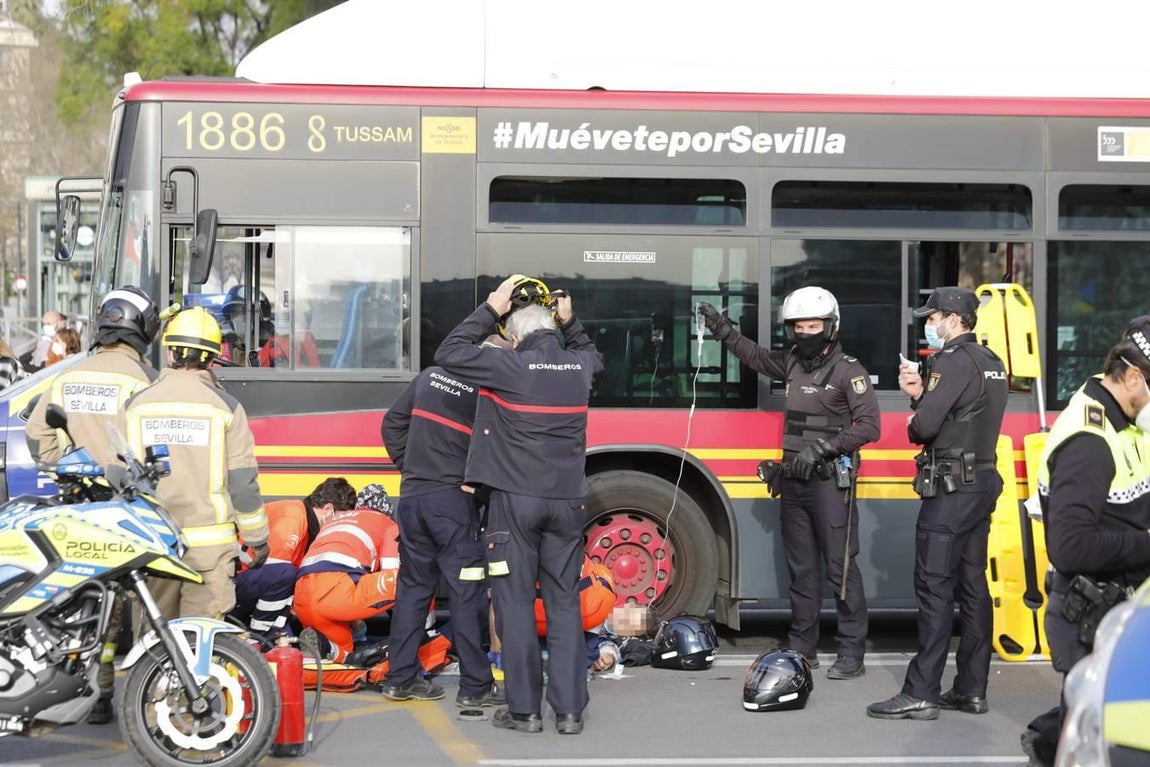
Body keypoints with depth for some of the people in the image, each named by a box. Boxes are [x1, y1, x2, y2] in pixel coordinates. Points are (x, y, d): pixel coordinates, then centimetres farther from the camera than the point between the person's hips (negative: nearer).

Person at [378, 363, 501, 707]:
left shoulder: (429, 377, 7)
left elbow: (393, 423, 13)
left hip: (412, 495, 6)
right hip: (453, 498, -6)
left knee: (413, 587, 14)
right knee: (467, 593, -1)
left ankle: (399, 678, 17)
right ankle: (474, 687, 1)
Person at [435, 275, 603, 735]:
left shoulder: (509, 366, -10)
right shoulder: (578, 366, 5)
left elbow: (449, 354, 0)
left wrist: (491, 310, 4)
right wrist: (570, 324, 24)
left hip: (515, 501, -4)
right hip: (568, 502, 4)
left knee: (516, 603, 2)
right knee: (564, 604, 7)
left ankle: (524, 709, 3)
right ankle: (569, 710, 5)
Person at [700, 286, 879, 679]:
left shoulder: (847, 371, -9)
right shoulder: (793, 364, 12)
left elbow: (868, 425, -16)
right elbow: (757, 356, 31)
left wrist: (823, 447, -21)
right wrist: (724, 331, 22)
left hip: (830, 482, -7)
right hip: (794, 483, 7)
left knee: (840, 568, -7)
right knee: (801, 568, 11)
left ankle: (852, 653, -4)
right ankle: (803, 647, 17)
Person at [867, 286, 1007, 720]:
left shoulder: (954, 362, -14)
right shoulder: (991, 363, 17)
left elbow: (926, 425, -21)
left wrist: (913, 426, 1)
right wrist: (919, 393, 8)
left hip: (951, 487, -10)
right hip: (983, 482, 10)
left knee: (935, 587, -9)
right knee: (972, 584, 11)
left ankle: (920, 695, -11)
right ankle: (972, 689, 13)